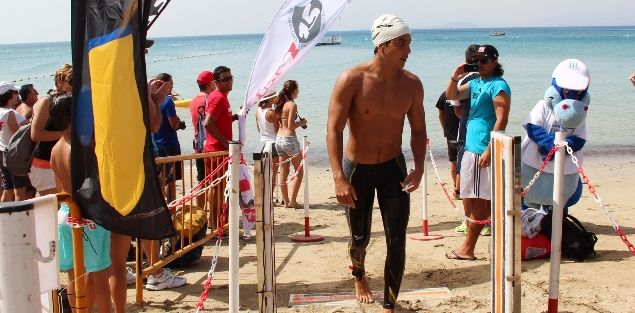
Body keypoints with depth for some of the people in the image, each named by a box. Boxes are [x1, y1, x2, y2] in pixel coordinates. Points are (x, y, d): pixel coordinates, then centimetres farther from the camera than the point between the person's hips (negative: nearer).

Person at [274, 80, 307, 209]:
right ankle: (292, 201, 0)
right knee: (299, 172, 4)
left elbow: (281, 123, 12)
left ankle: (286, 201, 16)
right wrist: (301, 123, -1)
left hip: (279, 139, 8)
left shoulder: (280, 104, 11)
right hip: (289, 139, -8)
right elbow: (291, 126, -18)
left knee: (284, 173, 11)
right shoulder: (292, 105, -12)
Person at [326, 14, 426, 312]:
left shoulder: (412, 83, -8)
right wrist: (339, 177, -26)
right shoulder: (352, 79, -19)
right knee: (360, 237, 14)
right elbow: (334, 130, -19)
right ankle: (359, 275, 49)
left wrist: (419, 168, -13)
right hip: (357, 168, -2)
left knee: (397, 240, -3)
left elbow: (418, 130, 2)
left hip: (393, 167, 2)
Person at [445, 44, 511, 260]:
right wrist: (455, 77, 0)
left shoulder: (498, 86, -12)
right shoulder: (475, 83, 14)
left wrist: (489, 151, -22)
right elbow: (452, 96, 19)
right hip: (471, 147, 9)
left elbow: (501, 120, -17)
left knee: (478, 201, -5)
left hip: (483, 150, -9)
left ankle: (467, 249, -1)